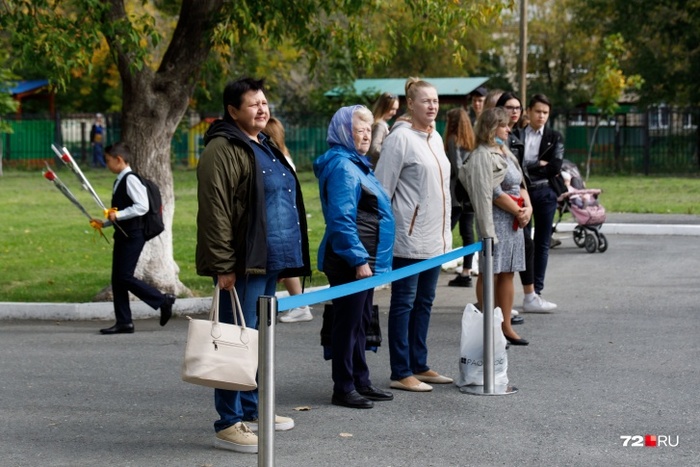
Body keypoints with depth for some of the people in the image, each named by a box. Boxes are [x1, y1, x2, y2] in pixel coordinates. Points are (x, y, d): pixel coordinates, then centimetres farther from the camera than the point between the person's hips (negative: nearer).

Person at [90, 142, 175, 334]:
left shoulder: (131, 180, -14)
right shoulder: (120, 181, 16)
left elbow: (142, 206, -23)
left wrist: (118, 215, -23)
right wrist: (105, 223, 17)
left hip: (133, 236, -10)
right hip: (123, 235, 10)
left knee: (125, 277, -11)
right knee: (117, 279, 7)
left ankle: (163, 300, -2)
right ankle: (124, 322, 10)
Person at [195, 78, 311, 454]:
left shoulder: (265, 146, 19)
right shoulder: (223, 150, -12)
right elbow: (214, 212, -18)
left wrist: (290, 258, 25)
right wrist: (223, 266, -22)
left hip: (269, 263, 10)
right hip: (243, 266, -9)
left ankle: (250, 410, 28)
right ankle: (229, 424, -1)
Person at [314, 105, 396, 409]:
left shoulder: (356, 164, 17)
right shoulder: (342, 167, -16)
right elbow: (341, 220, -22)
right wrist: (359, 259, -22)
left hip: (363, 260, 10)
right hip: (349, 261, -10)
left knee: (359, 323, 16)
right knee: (348, 324, -3)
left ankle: (360, 383, 25)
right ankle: (343, 389, 4)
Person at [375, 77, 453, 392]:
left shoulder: (436, 139, 14)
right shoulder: (401, 138, -12)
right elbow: (382, 187, -13)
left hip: (435, 238, 8)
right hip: (409, 238, -8)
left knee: (424, 302, 14)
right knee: (404, 304, -1)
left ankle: (419, 366, 23)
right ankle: (401, 373, 4)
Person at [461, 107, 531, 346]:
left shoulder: (505, 153, 18)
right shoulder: (482, 156, -12)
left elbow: (520, 185, 18)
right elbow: (494, 193, -17)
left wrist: (528, 208, 1)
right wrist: (518, 211, -13)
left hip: (515, 220, 9)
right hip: (497, 219, -9)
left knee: (508, 273, 11)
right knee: (490, 273, -4)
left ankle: (506, 327, 17)